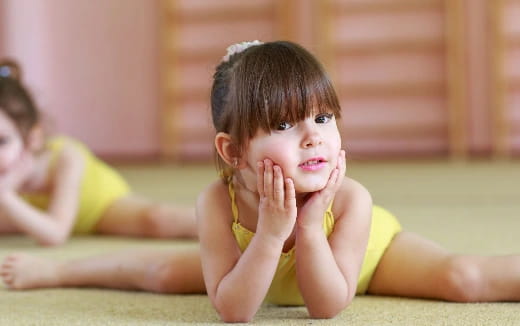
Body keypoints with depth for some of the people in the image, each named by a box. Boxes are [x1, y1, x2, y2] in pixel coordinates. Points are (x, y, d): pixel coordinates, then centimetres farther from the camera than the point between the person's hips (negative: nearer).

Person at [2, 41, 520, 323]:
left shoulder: (351, 199, -40)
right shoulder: (217, 203, -38)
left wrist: (310, 226, -47)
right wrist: (272, 232, -48)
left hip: (369, 250, -1)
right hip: (266, 262, 2)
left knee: (465, 279, -23)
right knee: (162, 272, 8)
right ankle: (55, 270, 34)